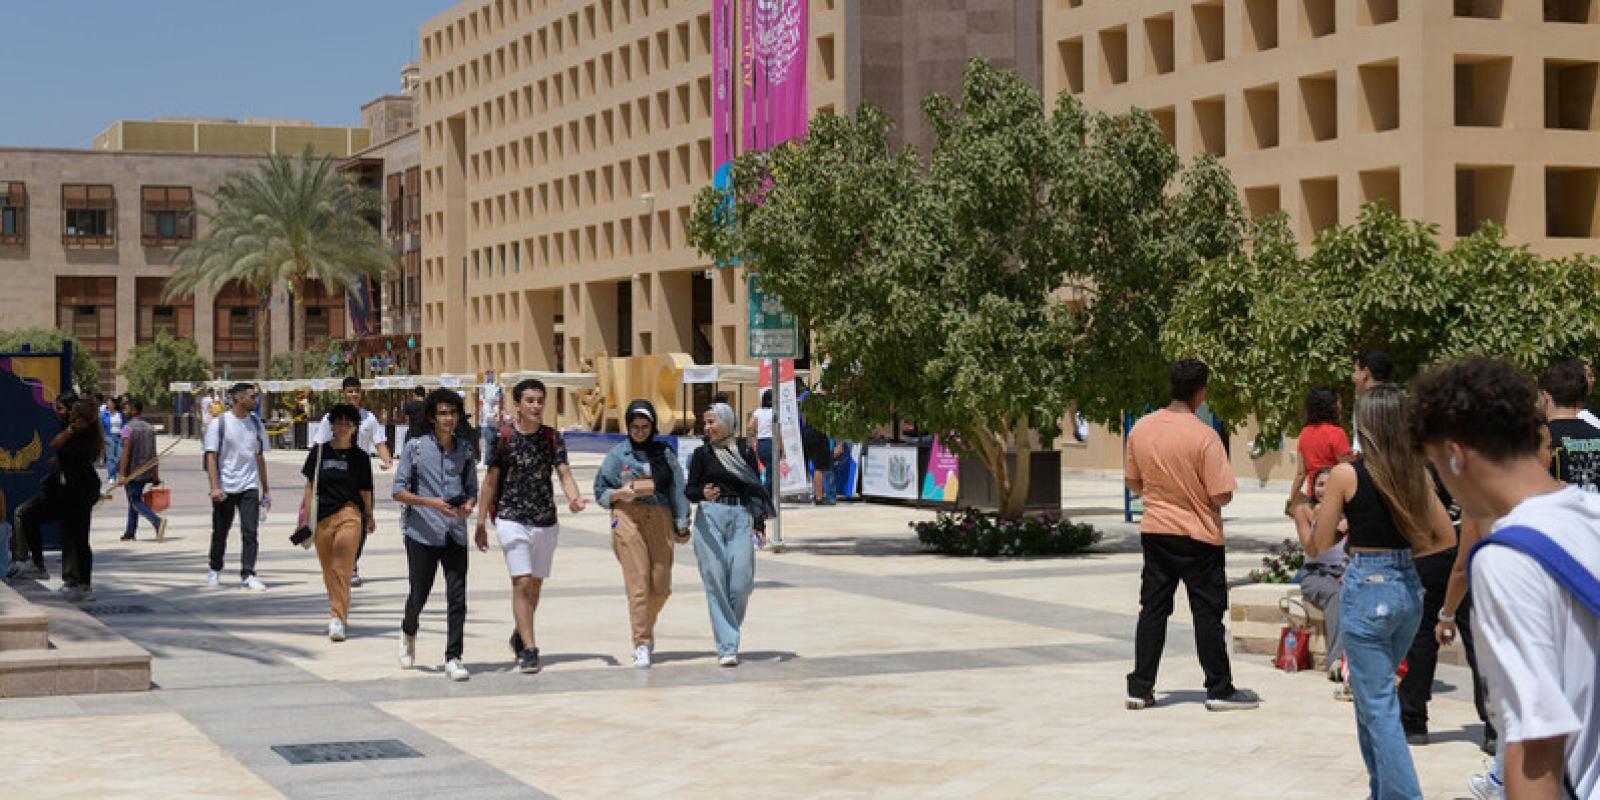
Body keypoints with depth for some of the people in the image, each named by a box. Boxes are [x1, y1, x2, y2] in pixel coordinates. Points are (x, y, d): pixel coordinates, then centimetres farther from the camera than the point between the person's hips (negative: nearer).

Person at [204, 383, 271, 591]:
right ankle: (215, 570, 29)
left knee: (250, 533, -9)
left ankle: (247, 576, -9)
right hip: (225, 488, -3)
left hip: (249, 487, 3)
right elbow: (211, 456, -7)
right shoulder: (219, 423, -5)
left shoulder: (255, 423, 9)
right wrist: (215, 487, -16)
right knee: (220, 532, 10)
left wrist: (265, 489, 15)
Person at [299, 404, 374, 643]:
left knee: (342, 570, -15)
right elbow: (310, 486, 10)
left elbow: (365, 491, 11)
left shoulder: (360, 457, 3)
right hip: (321, 517, 3)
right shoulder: (319, 452, 7)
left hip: (349, 515, -3)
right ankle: (341, 610, 30)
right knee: (329, 571, 10)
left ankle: (337, 618, -18)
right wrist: (305, 519, 6)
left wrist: (369, 517, 20)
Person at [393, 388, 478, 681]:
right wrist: (430, 502, -18)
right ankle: (408, 632, 37)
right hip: (422, 533, -2)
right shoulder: (415, 447, -1)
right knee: (419, 595, 5)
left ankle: (453, 659, -1)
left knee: (457, 598, -5)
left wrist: (469, 505, -6)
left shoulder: (465, 450, 10)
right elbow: (398, 491, -3)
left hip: (455, 534, 3)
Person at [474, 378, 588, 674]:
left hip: (546, 521, 4)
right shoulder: (504, 438, -5)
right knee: (522, 582, -12)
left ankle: (520, 636, 35)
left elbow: (564, 472, -7)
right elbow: (490, 480, 1)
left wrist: (574, 499, -28)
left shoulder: (552, 437, 3)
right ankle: (529, 649, -11)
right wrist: (481, 523, -1)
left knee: (535, 583, 14)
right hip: (512, 519, -4)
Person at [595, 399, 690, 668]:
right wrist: (622, 492, -8)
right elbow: (601, 492, 11)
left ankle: (647, 627, 28)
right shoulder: (617, 455, 9)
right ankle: (641, 645, -7)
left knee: (661, 585, -1)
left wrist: (682, 525, 9)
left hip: (660, 519, 2)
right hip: (627, 517, -2)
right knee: (638, 583, -10)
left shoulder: (665, 454, 13)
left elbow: (677, 491, 13)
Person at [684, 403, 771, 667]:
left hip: (741, 518, 1)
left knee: (741, 583, -7)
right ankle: (727, 647, -5)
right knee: (716, 581, -6)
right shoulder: (703, 454, 6)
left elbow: (756, 490, 12)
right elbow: (689, 490, 4)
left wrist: (760, 524, 3)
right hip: (709, 517, -1)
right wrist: (703, 493, -18)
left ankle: (730, 628, 19)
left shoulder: (745, 452, 9)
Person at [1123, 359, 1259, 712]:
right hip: (1198, 536, -5)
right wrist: (1206, 498, 4)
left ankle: (1140, 688, 11)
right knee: (1208, 612, 4)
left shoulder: (1140, 429, -2)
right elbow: (1222, 495, -17)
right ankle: (1219, 689, 10)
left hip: (1154, 531, 5)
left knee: (1152, 609, 10)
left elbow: (1133, 483, 9)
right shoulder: (1204, 436, -19)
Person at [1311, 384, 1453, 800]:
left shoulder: (1346, 474, -11)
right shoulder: (1415, 473, 4)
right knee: (1370, 694, 22)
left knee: (1379, 707, -2)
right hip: (1408, 588, 6)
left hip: (1366, 590, -6)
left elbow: (1320, 543, -4)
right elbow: (1445, 536, 9)